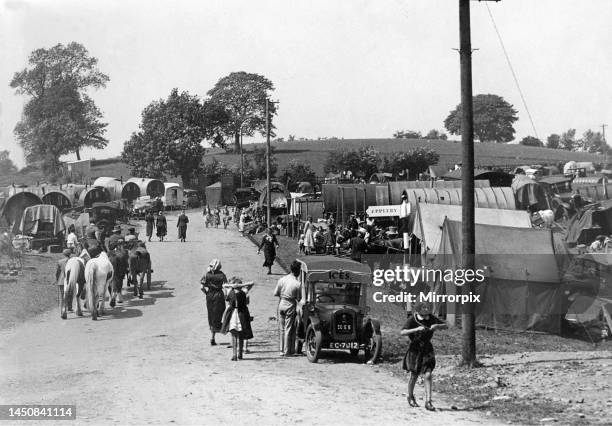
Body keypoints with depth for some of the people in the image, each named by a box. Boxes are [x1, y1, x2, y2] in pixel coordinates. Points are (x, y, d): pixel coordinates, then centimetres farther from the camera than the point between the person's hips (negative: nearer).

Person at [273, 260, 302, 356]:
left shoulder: (282, 280, -5)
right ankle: (287, 351, 7)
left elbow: (275, 293, 1)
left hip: (281, 304, 4)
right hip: (290, 306, -4)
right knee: (289, 329, 4)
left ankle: (281, 349, 17)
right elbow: (299, 299, -8)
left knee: (281, 328, 13)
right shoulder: (297, 284, -15)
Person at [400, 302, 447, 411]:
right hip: (415, 350, -2)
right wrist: (416, 329, -41)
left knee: (428, 375, -9)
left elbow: (445, 325, -2)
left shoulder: (430, 318, -6)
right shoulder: (412, 319, -17)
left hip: (427, 349, 2)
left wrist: (437, 326, -24)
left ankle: (428, 402, -7)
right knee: (414, 376, 10)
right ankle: (410, 397, 35)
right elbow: (402, 332, -29)